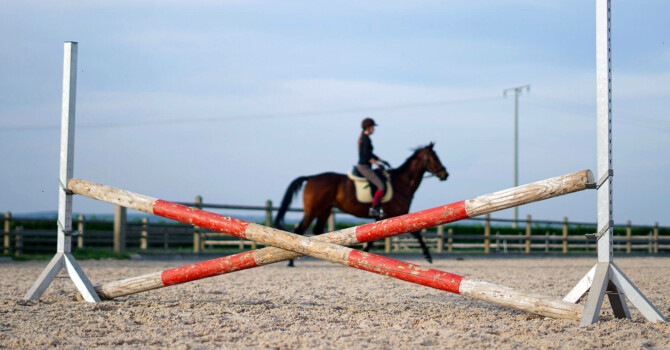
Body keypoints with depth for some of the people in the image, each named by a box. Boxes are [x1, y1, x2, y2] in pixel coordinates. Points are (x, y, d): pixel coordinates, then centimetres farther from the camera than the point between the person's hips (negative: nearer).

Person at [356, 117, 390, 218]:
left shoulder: (363, 137, 15)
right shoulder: (366, 139, -16)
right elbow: (367, 156, -23)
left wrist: (381, 160, 18)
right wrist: (378, 164, -17)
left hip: (362, 166, 11)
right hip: (364, 167, -11)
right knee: (382, 186, -17)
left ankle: (379, 206, 17)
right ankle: (373, 209, -16)